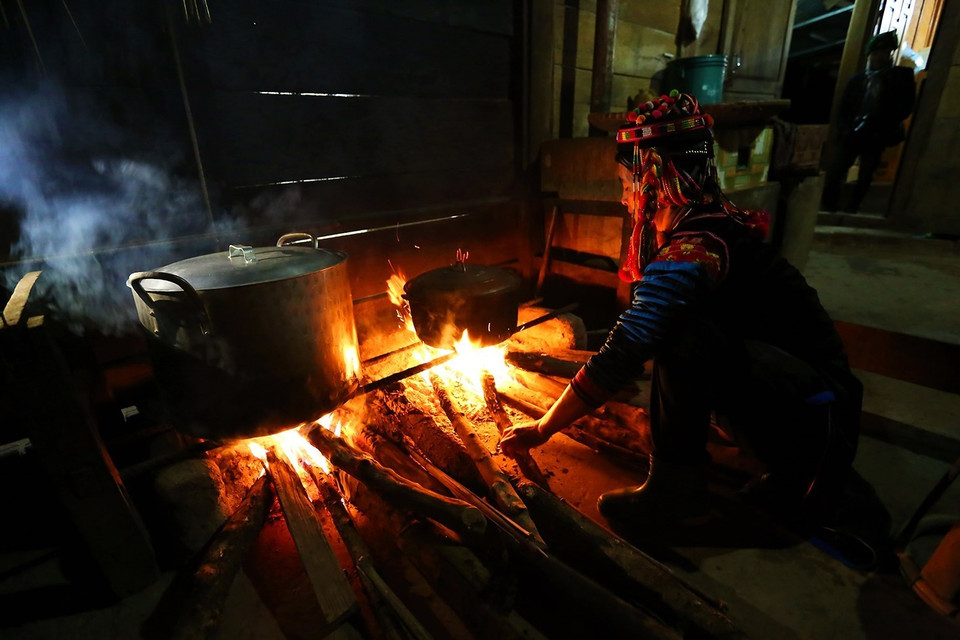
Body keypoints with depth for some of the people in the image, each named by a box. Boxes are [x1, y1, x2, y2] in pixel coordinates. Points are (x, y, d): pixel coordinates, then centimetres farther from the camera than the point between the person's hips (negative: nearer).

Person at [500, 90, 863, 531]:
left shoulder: (694, 251, -23)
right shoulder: (712, 227, 6)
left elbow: (623, 356, -25)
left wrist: (542, 429, -15)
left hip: (815, 420, -10)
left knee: (683, 338, -27)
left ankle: (675, 487, -9)